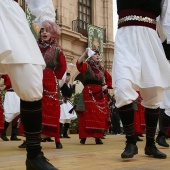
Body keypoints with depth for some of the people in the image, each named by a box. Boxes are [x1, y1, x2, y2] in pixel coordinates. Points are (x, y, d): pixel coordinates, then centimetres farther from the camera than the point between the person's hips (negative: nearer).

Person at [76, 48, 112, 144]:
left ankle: (98, 137, 7)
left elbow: (109, 78, 26)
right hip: (89, 92, -6)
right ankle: (84, 137, -8)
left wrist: (106, 86, 8)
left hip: (100, 94, 6)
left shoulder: (101, 68, 17)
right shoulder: (87, 66, 1)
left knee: (100, 115, 3)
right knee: (89, 114, -11)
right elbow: (79, 65, -22)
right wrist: (85, 53, -30)